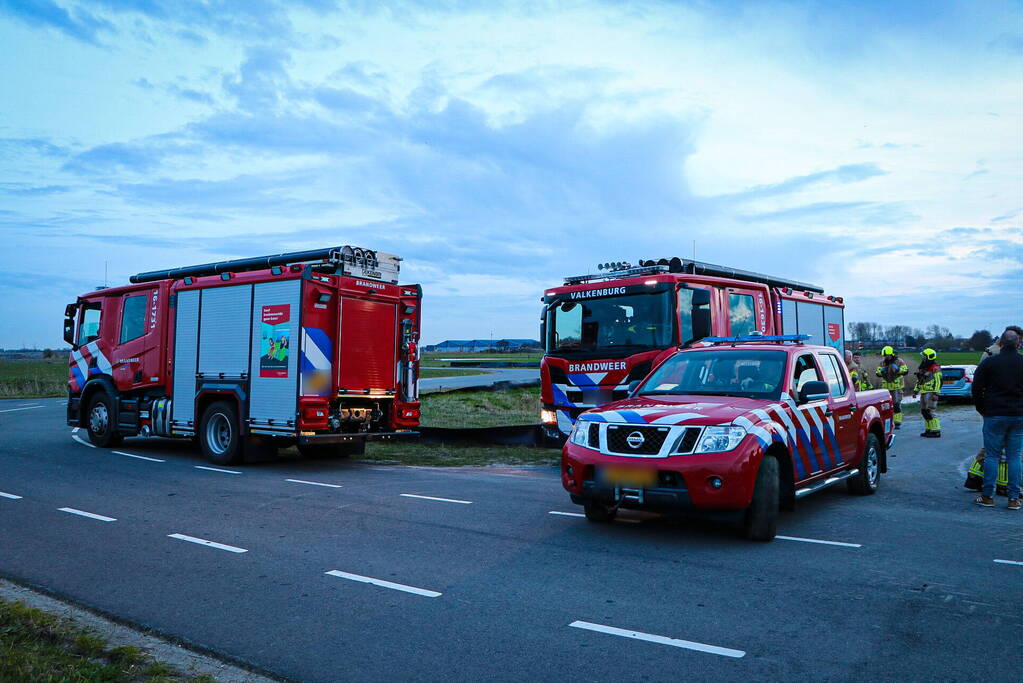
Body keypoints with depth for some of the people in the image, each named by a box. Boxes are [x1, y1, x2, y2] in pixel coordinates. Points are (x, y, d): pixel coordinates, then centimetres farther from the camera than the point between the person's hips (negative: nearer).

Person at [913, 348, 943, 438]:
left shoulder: (935, 368, -10)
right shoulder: (924, 368, 18)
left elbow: (937, 382, -17)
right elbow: (919, 381, 24)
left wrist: (936, 394, -23)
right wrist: (915, 391, 22)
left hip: (931, 393, -9)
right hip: (924, 393, 9)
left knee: (930, 412, -13)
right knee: (924, 411, 11)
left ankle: (936, 431, -10)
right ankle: (929, 430, 18)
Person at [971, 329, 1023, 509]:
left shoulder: (989, 363, -4)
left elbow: (977, 389, -1)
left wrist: (982, 410, 11)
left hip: (995, 415, -2)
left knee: (992, 455, 3)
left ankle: (988, 496, 4)